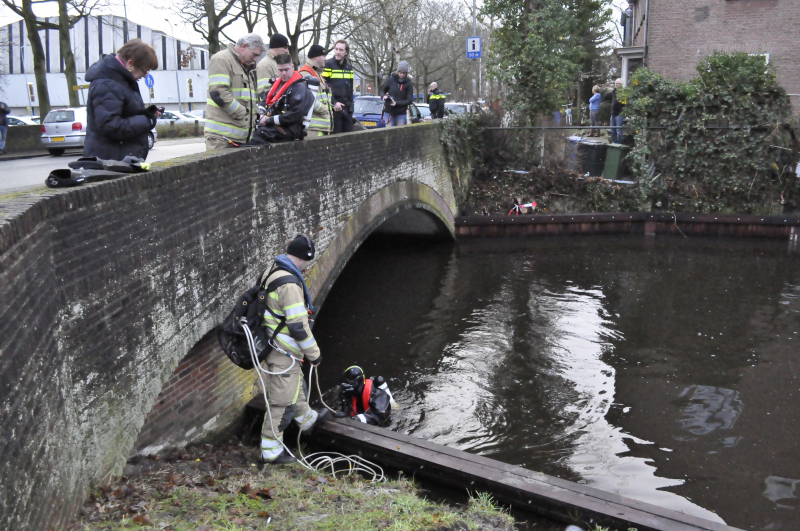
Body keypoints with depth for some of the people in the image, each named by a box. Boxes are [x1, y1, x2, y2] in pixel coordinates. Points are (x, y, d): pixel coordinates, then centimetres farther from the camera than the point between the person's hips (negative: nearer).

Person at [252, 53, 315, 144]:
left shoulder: (300, 87, -8)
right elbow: (266, 102, 26)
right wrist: (263, 117, 2)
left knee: (260, 132, -30)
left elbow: (295, 115, -17)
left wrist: (270, 120, -14)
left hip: (290, 129, -8)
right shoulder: (277, 83, 18)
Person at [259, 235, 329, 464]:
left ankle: (307, 419, 52)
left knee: (296, 384, 30)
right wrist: (314, 353, -14)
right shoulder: (289, 283, -27)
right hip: (284, 352, -10)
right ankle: (271, 450, 10)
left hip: (274, 345, 10)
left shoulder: (274, 271, 5)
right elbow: (298, 326, -25)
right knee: (283, 401, 0)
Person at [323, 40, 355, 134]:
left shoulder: (349, 67, 15)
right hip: (334, 108, -6)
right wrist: (334, 103, -18)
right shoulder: (328, 65, -4)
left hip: (347, 108, 6)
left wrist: (351, 103, 13)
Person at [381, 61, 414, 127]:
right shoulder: (391, 79, 1)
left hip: (401, 113, 0)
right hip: (389, 111, 0)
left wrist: (397, 103, -19)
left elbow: (410, 100, -7)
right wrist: (384, 96, -11)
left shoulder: (409, 84, -3)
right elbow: (383, 90, 13)